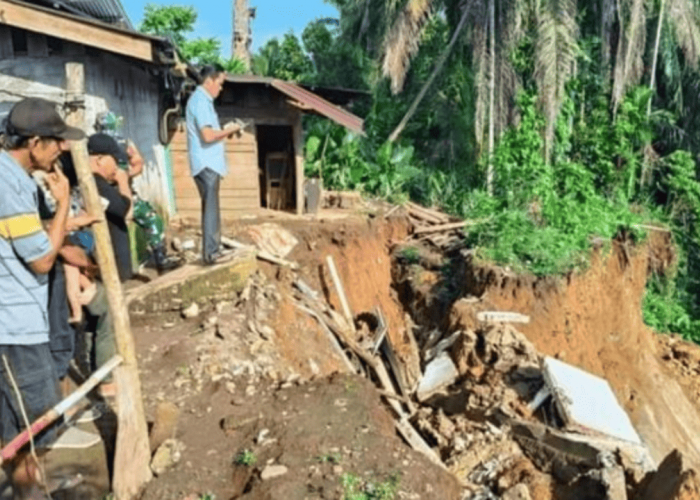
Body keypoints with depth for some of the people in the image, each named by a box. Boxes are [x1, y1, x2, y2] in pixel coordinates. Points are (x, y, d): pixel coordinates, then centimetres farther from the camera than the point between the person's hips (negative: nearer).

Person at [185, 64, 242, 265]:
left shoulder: (202, 100, 17)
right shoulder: (201, 101, -15)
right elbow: (208, 135, -23)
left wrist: (225, 131, 10)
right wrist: (229, 130, -10)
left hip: (209, 163, 10)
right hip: (206, 164, -10)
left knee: (211, 208, 14)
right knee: (210, 208, -6)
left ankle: (213, 250, 21)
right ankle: (210, 253, -2)